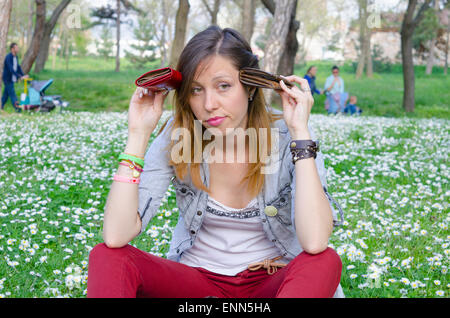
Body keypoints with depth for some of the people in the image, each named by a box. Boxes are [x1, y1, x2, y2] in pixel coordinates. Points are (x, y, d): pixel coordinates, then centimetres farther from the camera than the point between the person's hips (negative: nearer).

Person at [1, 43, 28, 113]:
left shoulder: (16, 57, 7)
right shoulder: (8, 57, -20)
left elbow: (18, 67, 11)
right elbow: (11, 69, -29)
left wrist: (23, 76, -3)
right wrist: (20, 77, -34)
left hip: (12, 79, 8)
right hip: (7, 79, -8)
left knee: (6, 93, 14)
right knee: (12, 94, -8)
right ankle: (17, 108, -11)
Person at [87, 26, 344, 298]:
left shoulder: (286, 138, -15)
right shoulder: (176, 137, -10)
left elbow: (315, 243, -31)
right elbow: (117, 236, -21)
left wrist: (300, 132, -29)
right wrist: (138, 133, -22)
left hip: (272, 280, -1)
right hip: (196, 278, 1)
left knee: (326, 262, -34)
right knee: (107, 257, -23)